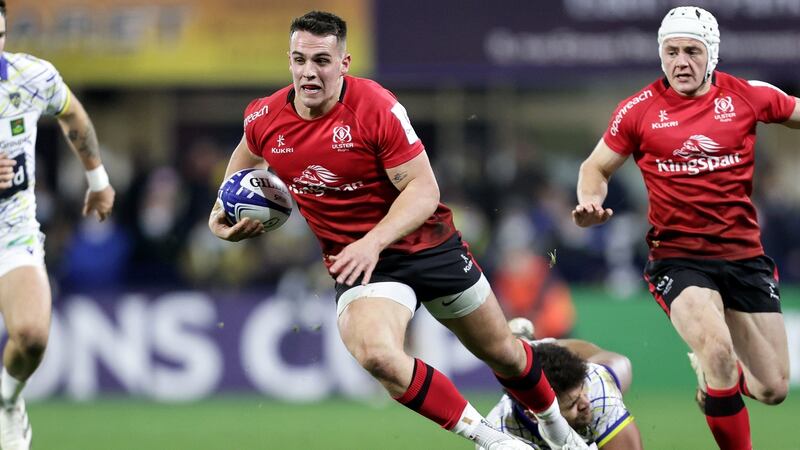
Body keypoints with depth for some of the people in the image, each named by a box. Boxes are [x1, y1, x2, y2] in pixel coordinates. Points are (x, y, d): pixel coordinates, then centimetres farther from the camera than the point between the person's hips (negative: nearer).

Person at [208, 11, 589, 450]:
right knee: (376, 355, -30)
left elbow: (424, 190, -21)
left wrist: (374, 241, -33)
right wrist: (222, 211, 7)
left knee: (501, 351, 13)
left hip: (427, 244, -2)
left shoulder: (376, 107, -21)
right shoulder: (264, 119, -8)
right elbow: (248, 154, 19)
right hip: (358, 261, 2)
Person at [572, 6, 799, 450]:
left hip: (744, 254, 3)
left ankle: (717, 378, 40)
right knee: (718, 350, -31)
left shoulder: (747, 96, -1)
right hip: (678, 258, -3)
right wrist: (590, 200, -13)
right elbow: (596, 167, 9)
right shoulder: (639, 110, -2)